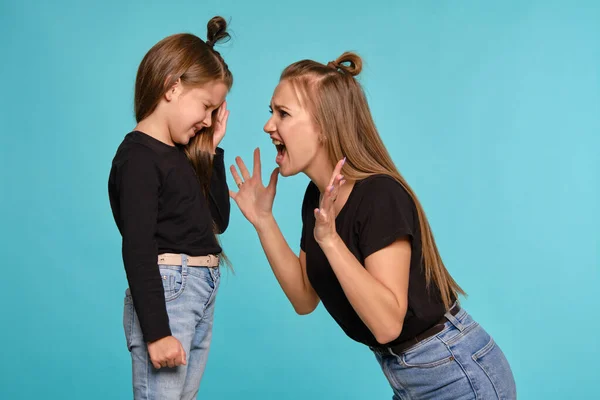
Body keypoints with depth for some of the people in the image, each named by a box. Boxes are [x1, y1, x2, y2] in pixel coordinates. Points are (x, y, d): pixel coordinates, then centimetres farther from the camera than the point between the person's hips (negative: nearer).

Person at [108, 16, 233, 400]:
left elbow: (219, 220, 18)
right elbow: (137, 249, -18)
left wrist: (212, 151, 11)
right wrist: (157, 331, -21)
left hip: (202, 295, 9)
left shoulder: (182, 154, 14)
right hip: (166, 292, -9)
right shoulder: (139, 156, -12)